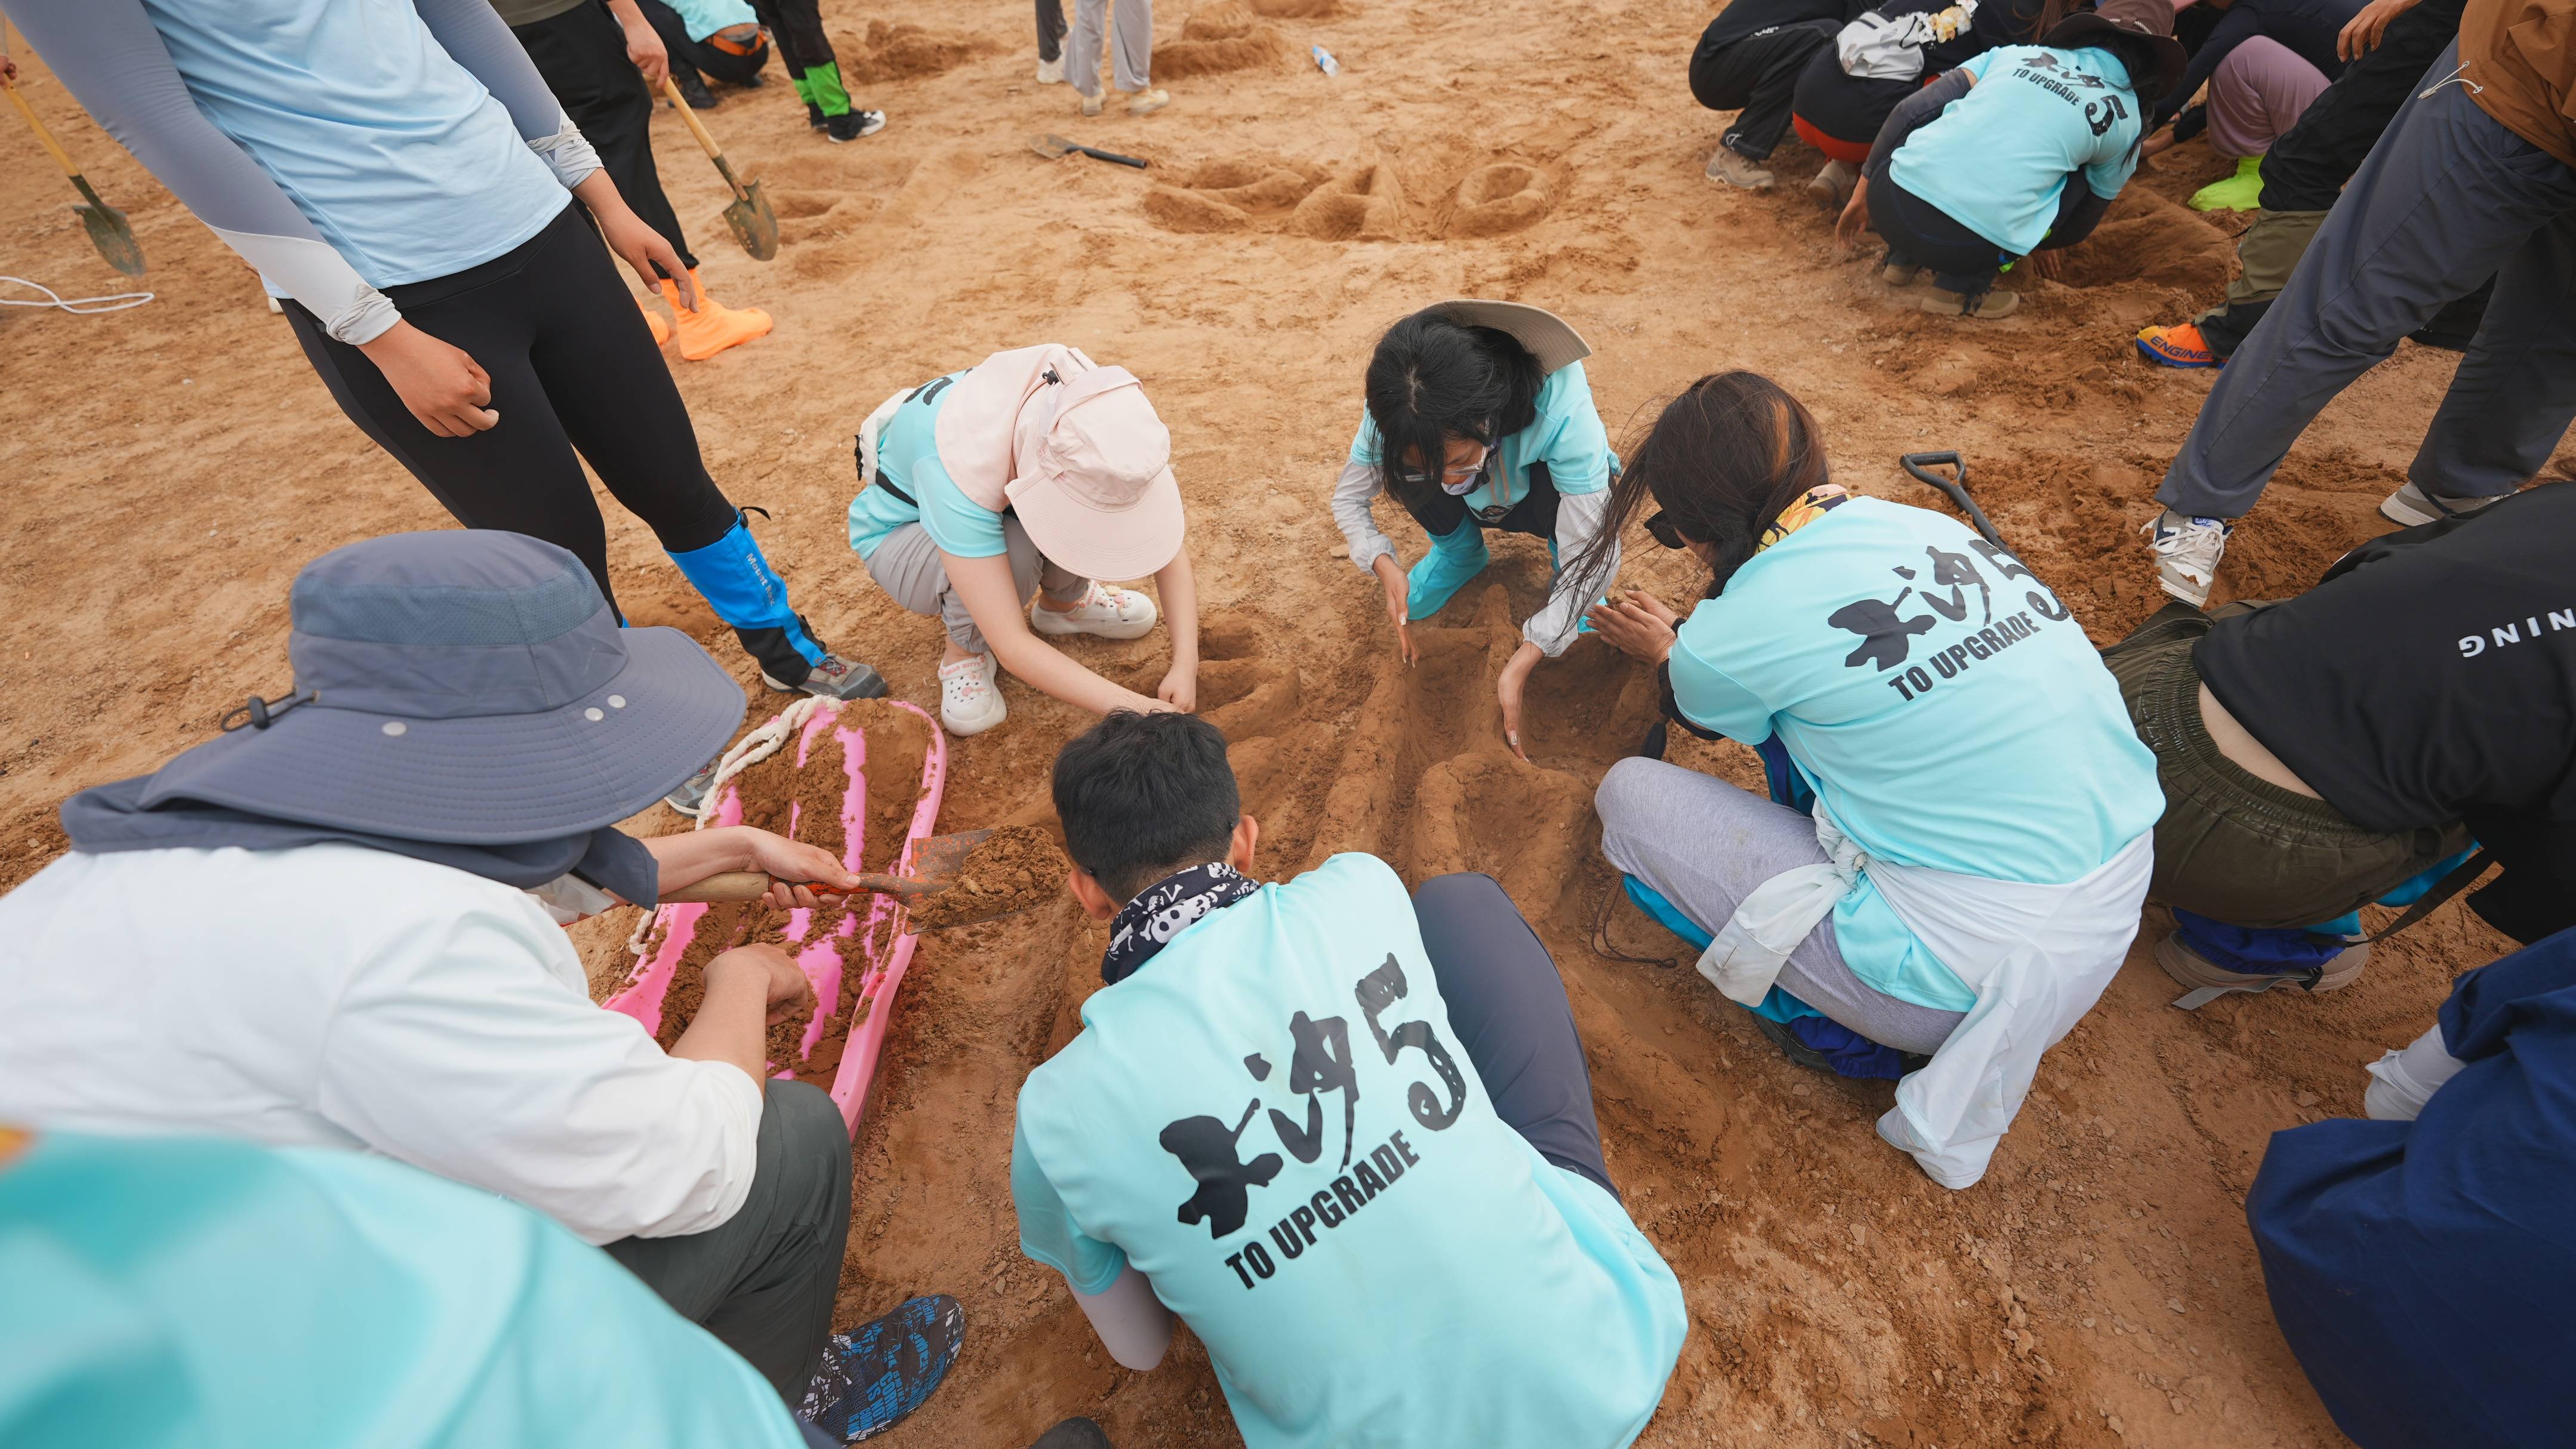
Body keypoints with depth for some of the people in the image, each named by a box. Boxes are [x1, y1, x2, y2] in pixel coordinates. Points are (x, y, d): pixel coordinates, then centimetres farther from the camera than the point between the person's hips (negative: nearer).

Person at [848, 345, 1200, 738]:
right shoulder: (961, 461, -42)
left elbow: (1167, 544, -21)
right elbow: (1011, 646, -42)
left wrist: (1186, 664, -31)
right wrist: (1129, 706, -45)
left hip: (996, 503, 5)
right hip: (900, 532, -4)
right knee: (1014, 550, -37)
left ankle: (1064, 601, 2)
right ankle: (966, 651, -7)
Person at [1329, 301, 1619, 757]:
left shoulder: (1561, 406, -42)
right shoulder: (1399, 409, -32)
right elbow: (1348, 497, -16)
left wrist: (1520, 665, -45)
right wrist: (1385, 567, -36)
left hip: (1555, 491, -3)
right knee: (1412, 460, -30)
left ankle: (1560, 563, -6)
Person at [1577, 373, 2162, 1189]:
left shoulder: (1738, 630, -17)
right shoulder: (1920, 524, 1)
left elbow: (1710, 713, 11)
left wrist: (1666, 652, 30)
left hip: (1975, 978, -7)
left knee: (1629, 792, -2)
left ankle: (1840, 1020, 9)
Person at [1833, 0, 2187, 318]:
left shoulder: (2016, 52, 23)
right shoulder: (2125, 117, 20)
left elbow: (1909, 112, 15)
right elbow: (2091, 210, 33)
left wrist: (1862, 191, 21)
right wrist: (2043, 246, 53)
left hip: (1890, 204, 3)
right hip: (1969, 245, -3)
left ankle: (1903, 256, 22)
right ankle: (1962, 287, 10)